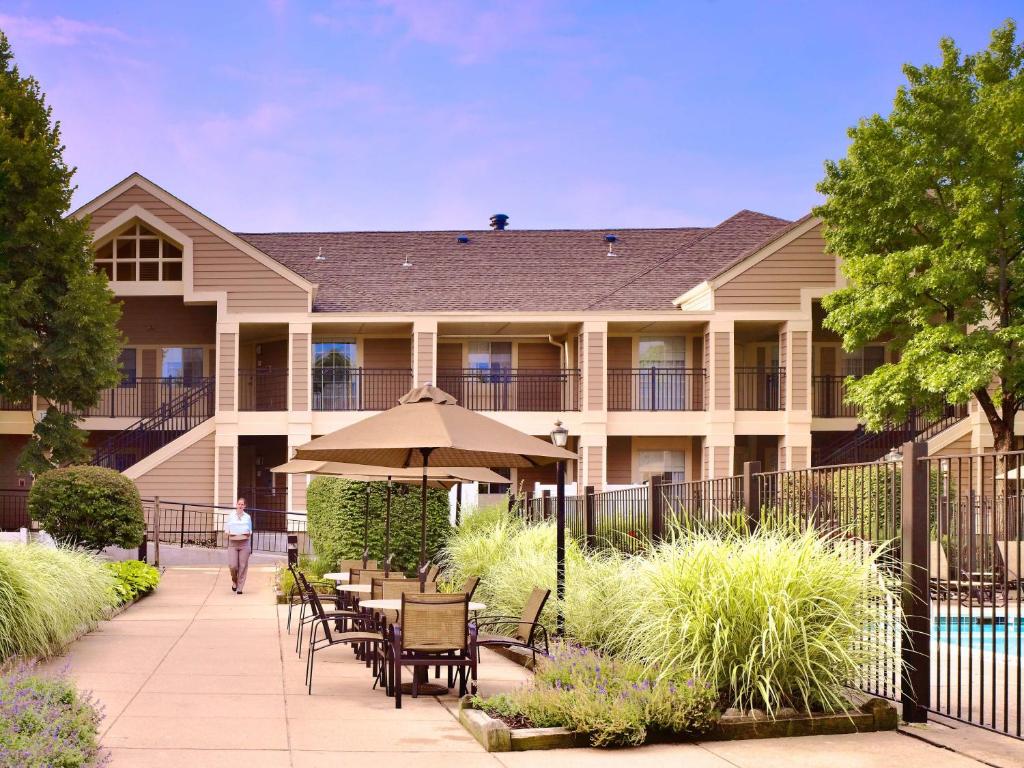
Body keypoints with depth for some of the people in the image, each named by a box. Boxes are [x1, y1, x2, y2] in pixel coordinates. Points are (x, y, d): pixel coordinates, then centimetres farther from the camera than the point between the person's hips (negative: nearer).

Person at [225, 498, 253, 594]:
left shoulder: (247, 517, 10)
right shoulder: (231, 516, 7)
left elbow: (250, 531, 16)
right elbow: (226, 530, 9)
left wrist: (248, 534, -3)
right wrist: (230, 533, -8)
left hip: (244, 543, 1)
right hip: (233, 543, -1)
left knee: (243, 566, -3)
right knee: (232, 565, -9)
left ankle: (240, 588, 5)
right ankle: (234, 581, 21)